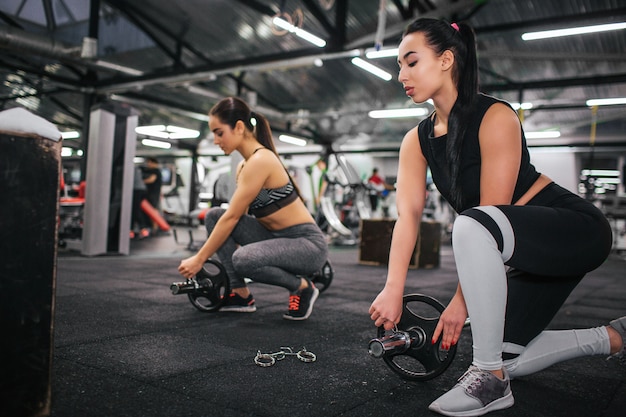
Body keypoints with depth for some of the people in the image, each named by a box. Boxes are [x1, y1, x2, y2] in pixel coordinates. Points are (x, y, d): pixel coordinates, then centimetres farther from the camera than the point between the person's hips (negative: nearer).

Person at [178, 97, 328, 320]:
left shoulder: (260, 160, -19)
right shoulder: (244, 165, 9)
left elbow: (232, 218, -19)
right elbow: (236, 219, 16)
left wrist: (199, 259, -12)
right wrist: (205, 255, 18)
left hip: (308, 244, -9)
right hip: (277, 238, 9)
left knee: (243, 259, -35)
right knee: (214, 216, -1)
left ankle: (302, 287, -5)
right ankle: (241, 294, 3)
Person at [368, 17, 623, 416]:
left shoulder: (495, 117, -21)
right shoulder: (417, 141, 0)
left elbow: (490, 213, -25)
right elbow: (408, 213, -12)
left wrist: (462, 299, -26)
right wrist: (393, 289, -25)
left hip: (577, 228, -8)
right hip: (527, 250, 8)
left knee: (472, 224, -38)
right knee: (507, 357, 8)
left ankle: (491, 381, -23)